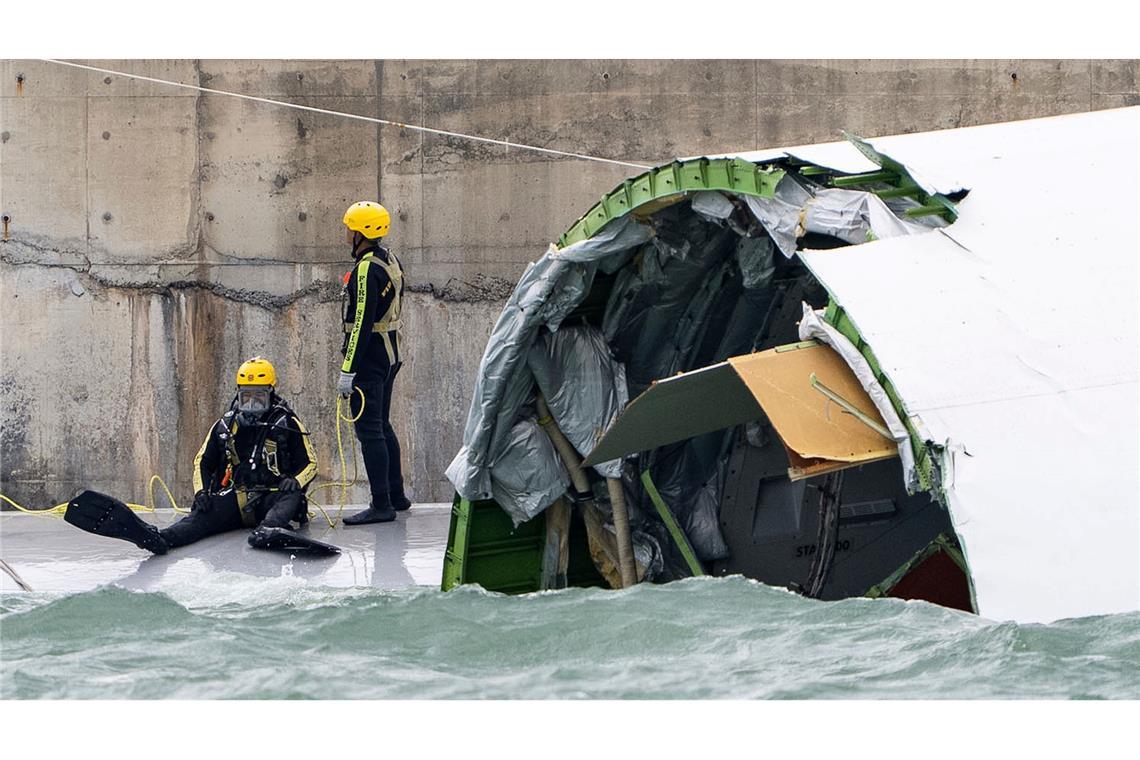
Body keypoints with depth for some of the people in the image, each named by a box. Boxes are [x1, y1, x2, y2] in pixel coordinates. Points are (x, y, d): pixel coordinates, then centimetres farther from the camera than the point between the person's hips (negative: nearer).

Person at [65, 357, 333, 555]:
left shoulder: (288, 425, 8)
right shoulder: (225, 426, 16)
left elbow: (309, 463, 7)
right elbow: (203, 461, 20)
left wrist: (295, 481, -17)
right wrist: (201, 492, -1)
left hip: (271, 498, -1)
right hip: (235, 499, 1)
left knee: (291, 497, -37)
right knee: (203, 516, -29)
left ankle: (267, 532, -70)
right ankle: (159, 538, -60)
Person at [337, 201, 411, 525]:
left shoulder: (366, 270, -19)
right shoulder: (390, 260, 11)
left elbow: (362, 324, -23)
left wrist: (348, 370, -22)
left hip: (369, 358, -10)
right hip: (390, 353, 10)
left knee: (369, 430, -7)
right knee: (382, 426, 18)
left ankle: (381, 505, -7)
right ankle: (396, 495, 24)